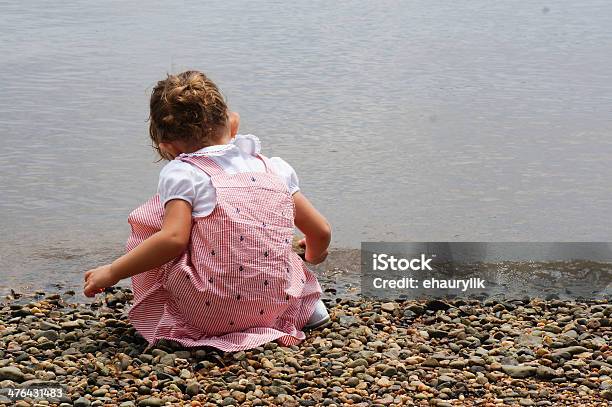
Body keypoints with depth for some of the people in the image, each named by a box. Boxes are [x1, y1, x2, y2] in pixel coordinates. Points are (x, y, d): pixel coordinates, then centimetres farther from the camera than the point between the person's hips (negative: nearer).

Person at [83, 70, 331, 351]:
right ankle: (308, 302, 20)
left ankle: (155, 313, 11)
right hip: (278, 305, 5)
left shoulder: (181, 173, -4)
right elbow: (321, 232, 12)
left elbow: (173, 238, -19)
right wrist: (314, 255, 36)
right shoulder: (274, 168, 11)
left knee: (144, 221, 10)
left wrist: (112, 273, -9)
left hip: (211, 314, -5)